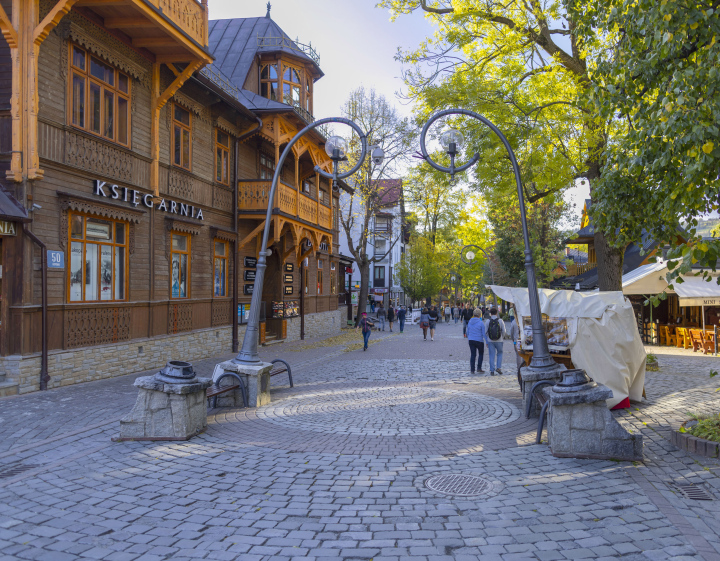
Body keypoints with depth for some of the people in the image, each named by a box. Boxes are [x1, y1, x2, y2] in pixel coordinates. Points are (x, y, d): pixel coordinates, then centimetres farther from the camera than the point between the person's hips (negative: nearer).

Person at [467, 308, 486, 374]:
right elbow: (484, 333, -12)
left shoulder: (470, 321, 3)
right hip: (479, 341, -4)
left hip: (471, 340, 4)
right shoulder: (481, 323, -13)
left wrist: (468, 339, 24)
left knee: (472, 355, 7)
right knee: (481, 354, 16)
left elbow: (468, 332, 11)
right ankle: (479, 368, 12)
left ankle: (472, 370, 5)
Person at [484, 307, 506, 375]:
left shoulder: (487, 321, -4)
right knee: (499, 354, 18)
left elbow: (486, 332, -1)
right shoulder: (500, 321, -4)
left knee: (492, 356, 5)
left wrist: (487, 341, 11)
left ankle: (492, 371, 6)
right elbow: (503, 331, 0)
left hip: (490, 341, 0)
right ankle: (498, 367, 5)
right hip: (499, 341, 0)